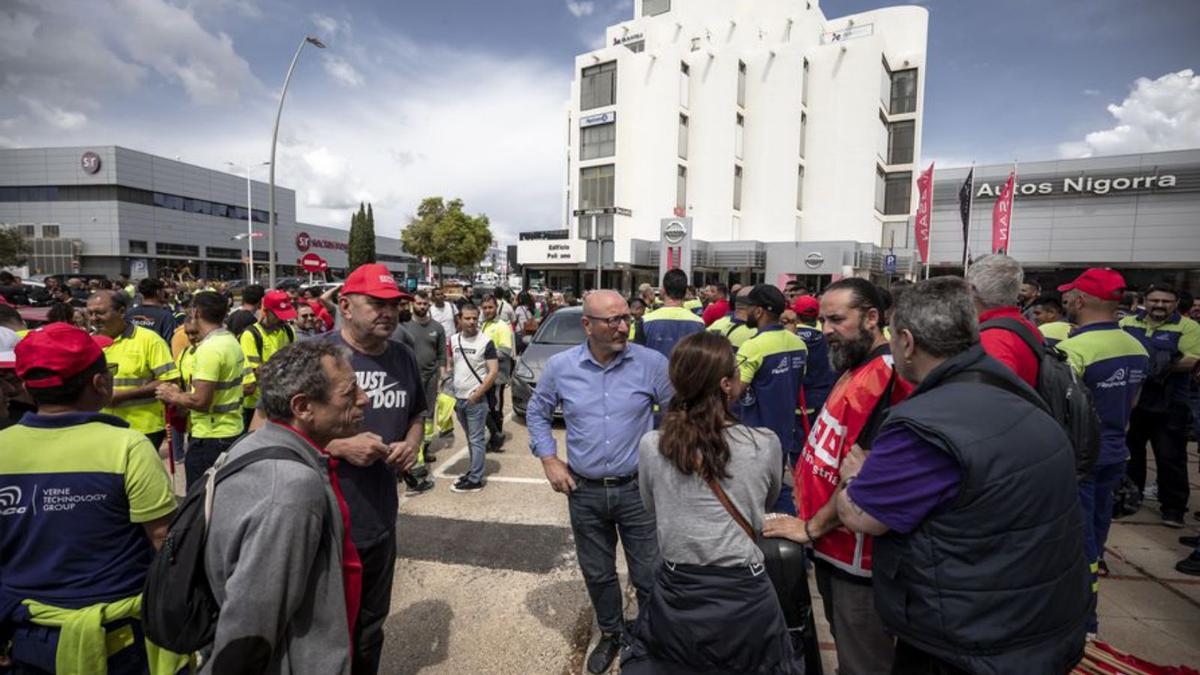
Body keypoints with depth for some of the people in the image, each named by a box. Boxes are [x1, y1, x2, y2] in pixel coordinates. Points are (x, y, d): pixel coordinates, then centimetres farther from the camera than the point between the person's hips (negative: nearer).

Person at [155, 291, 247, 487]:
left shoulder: (209, 348, -20)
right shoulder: (231, 341, 8)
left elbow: (201, 401, -23)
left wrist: (173, 397, -6)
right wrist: (182, 393, 12)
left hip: (210, 437, -9)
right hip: (233, 430, 9)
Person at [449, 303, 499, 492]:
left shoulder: (486, 342, -10)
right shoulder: (453, 340, 6)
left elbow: (493, 372, -13)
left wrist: (476, 395, -15)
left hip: (477, 400, -6)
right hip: (459, 398, 6)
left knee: (476, 440, -1)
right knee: (470, 439, 17)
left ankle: (475, 480, 5)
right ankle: (474, 471, 29)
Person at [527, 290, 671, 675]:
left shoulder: (651, 363, -11)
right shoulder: (560, 366, -6)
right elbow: (537, 413, 9)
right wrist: (549, 459, 0)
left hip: (639, 489, -2)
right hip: (584, 492, 2)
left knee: (649, 577, 11)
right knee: (597, 574, 21)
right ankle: (610, 634, 47)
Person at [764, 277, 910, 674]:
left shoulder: (884, 377, -24)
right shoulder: (854, 370, 9)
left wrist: (810, 528, -18)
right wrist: (807, 485, 8)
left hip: (858, 554, -9)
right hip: (835, 545, 9)